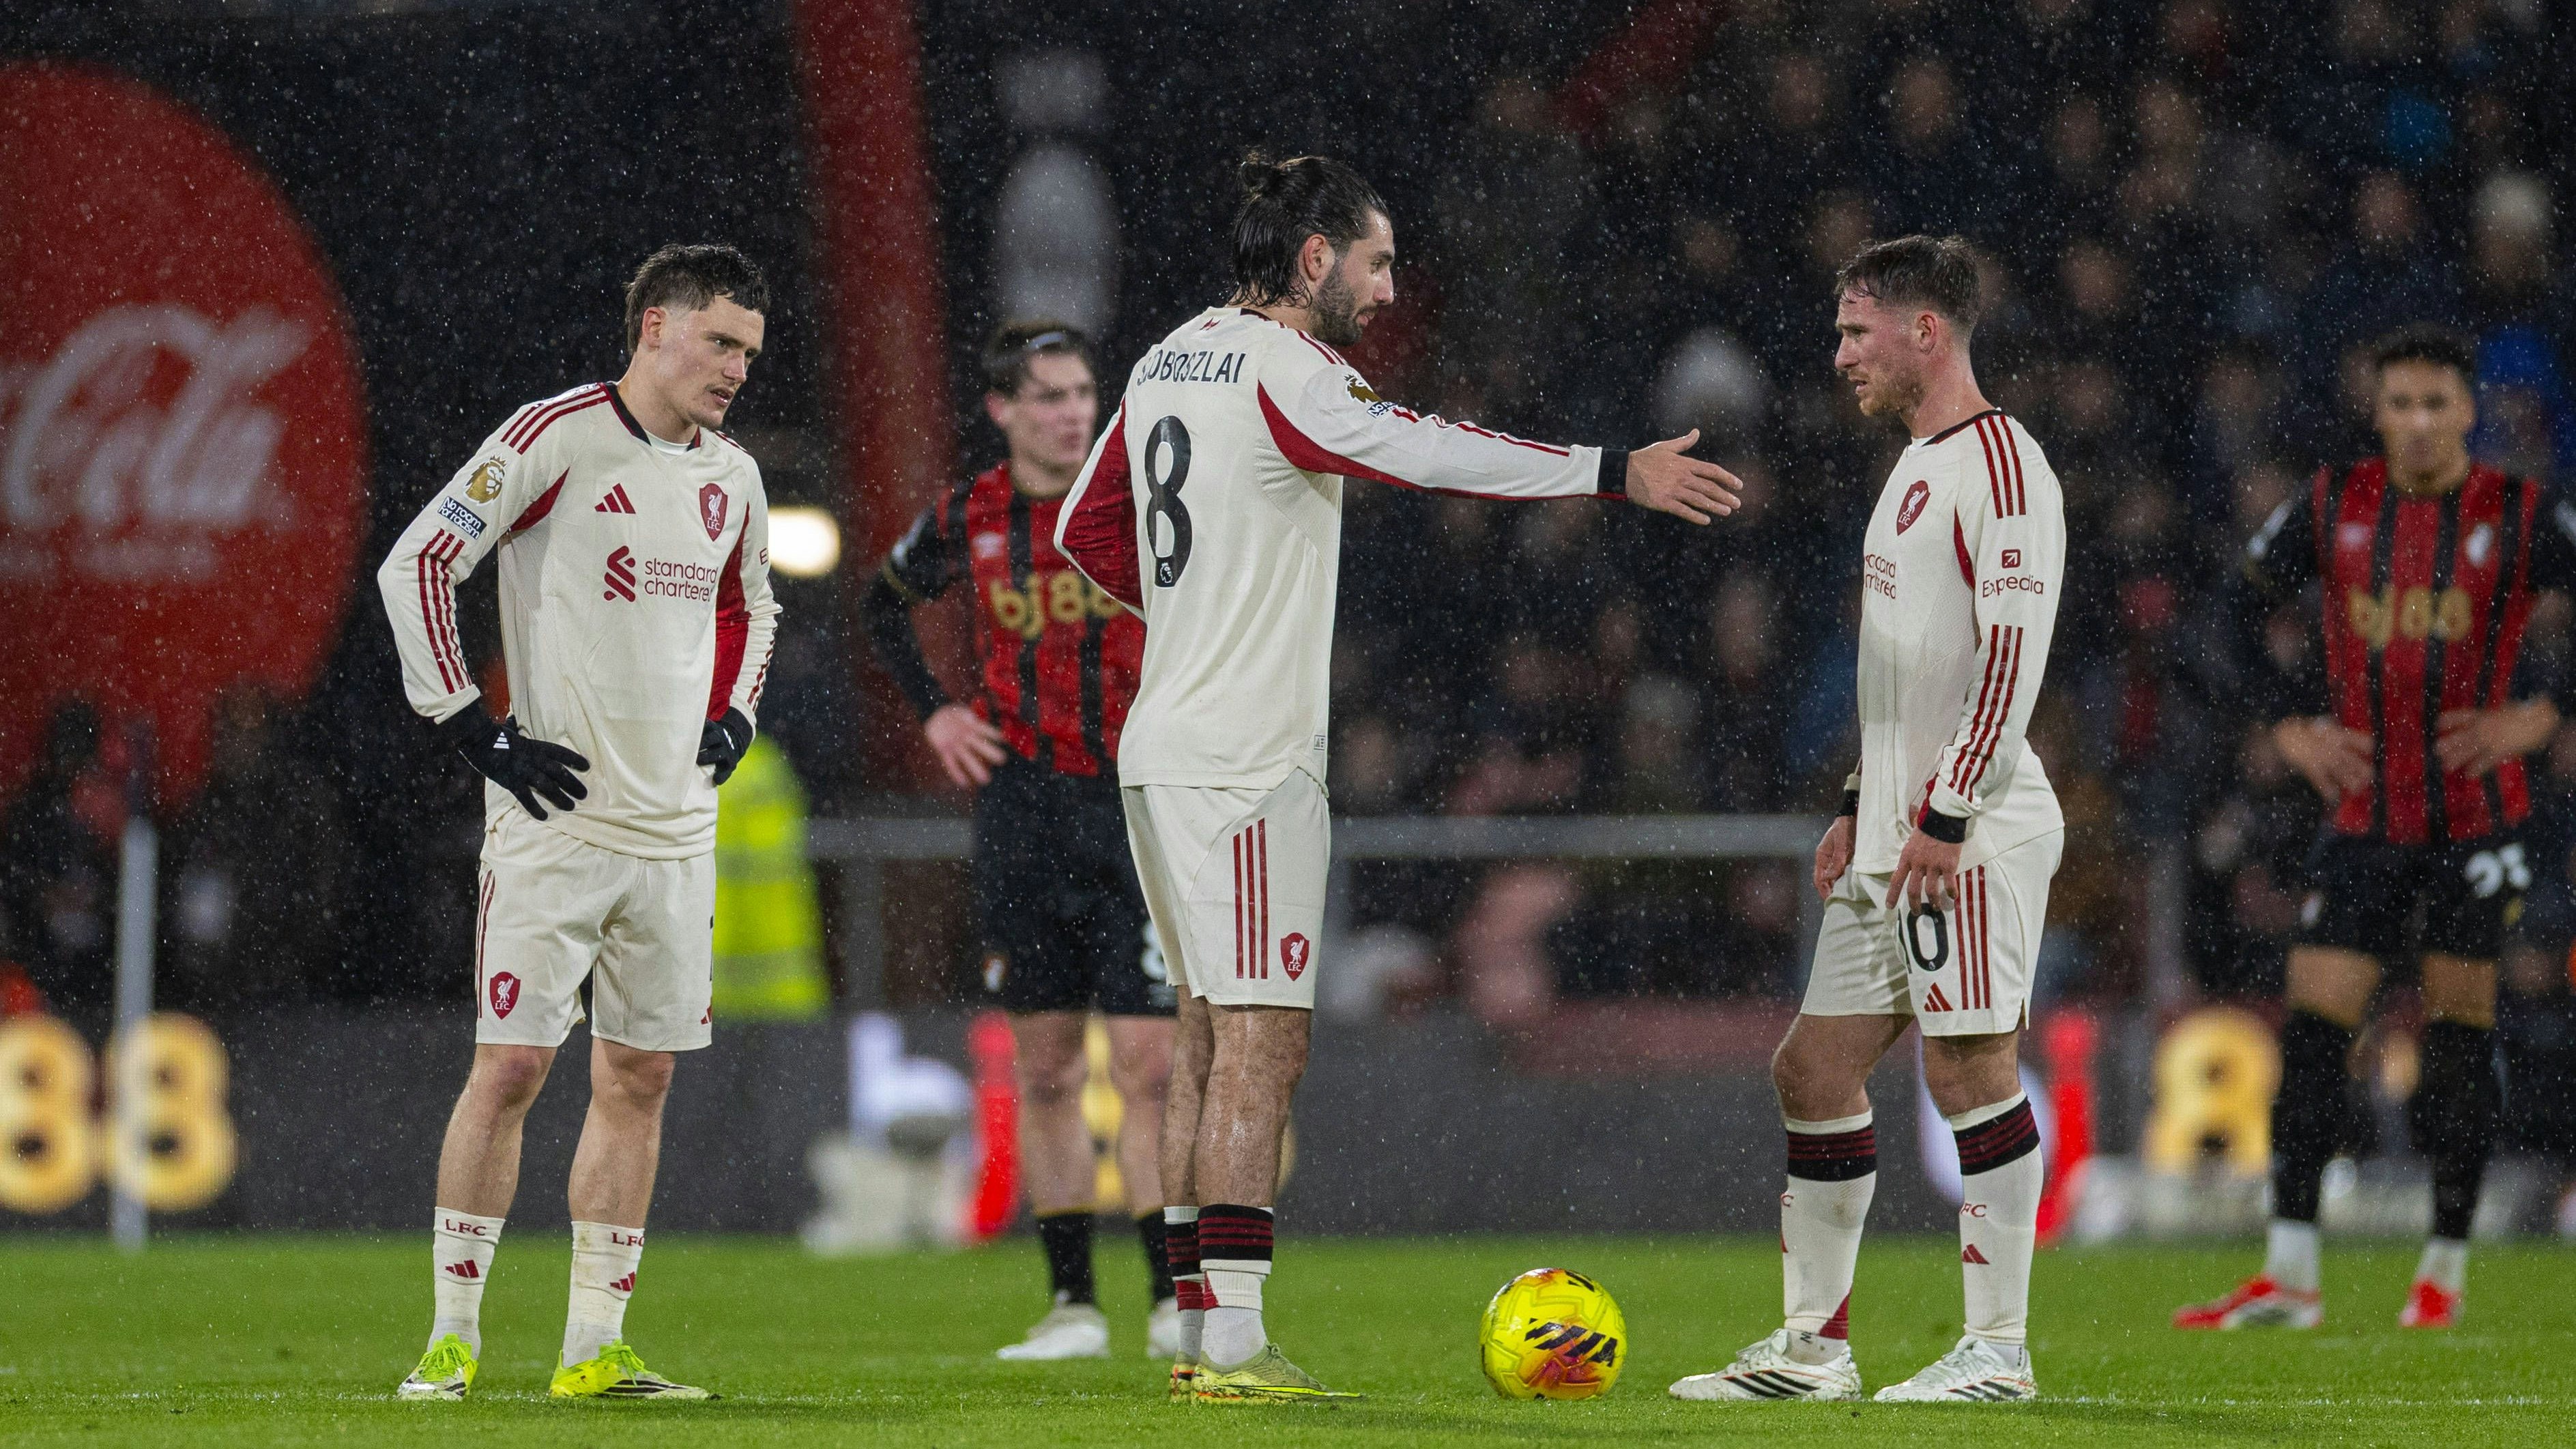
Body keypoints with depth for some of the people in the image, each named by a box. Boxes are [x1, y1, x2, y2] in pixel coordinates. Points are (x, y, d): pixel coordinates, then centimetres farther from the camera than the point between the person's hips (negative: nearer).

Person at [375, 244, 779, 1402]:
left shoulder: (731, 480, 12)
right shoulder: (555, 439, -10)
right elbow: (415, 566, -10)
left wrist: (734, 716, 15)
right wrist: (473, 728, -12)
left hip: (676, 826, 6)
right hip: (555, 817, -6)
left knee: (640, 1075, 6)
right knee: (512, 1065, -8)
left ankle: (593, 1348, 11)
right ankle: (452, 1337, -1)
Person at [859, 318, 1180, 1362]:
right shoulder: (968, 519, 4)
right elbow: (886, 602, 24)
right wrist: (933, 710, 11)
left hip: (1140, 805, -3)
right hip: (1023, 804, 3)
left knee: (1148, 1062, -9)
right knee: (1045, 1068, 5)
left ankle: (1175, 1299, -4)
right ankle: (1072, 1303, 11)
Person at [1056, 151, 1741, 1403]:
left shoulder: (1167, 363, 14)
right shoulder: (1280, 372, -13)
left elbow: (1086, 528, 23)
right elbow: (1435, 454, -23)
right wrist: (1621, 472, -23)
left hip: (1164, 747, 9)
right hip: (1246, 760, -9)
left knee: (1211, 1036, 13)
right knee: (1260, 1042, -9)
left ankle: (1197, 1327, 14)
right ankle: (1231, 1346, -13)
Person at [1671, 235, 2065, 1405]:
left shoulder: (2000, 463, -11)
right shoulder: (1914, 468, 20)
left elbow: (2013, 652, -19)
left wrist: (1947, 812, -21)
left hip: (1974, 834, -10)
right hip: (1897, 833, 10)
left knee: (1970, 1066, -9)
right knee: (1815, 1067, 8)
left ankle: (1999, 1349, -4)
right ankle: (1813, 1345, 14)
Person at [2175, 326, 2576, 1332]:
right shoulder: (2332, 506, 2)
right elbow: (2238, 613, 12)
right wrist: (2287, 728, 2)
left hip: (2477, 816, -2)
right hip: (2364, 819, 2)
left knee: (2459, 1039, 0)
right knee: (2311, 1028, -6)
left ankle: (2446, 1267, 12)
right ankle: (2288, 1276, -3)